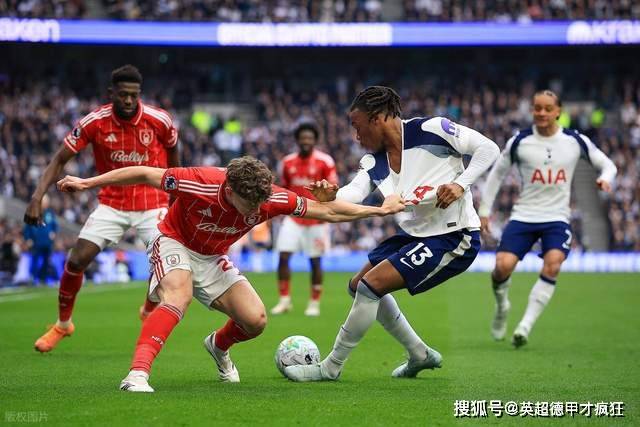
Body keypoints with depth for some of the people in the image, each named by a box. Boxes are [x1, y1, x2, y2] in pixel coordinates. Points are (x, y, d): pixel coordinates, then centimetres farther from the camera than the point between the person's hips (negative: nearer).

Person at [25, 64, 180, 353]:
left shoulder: (159, 121, -14)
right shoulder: (95, 122, -15)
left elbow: (172, 150, 8)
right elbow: (60, 160, -10)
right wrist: (38, 196, -22)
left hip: (152, 204, 0)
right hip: (111, 204, 0)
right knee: (76, 261, -9)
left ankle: (149, 312, 19)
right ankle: (63, 324, 15)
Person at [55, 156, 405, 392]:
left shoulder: (270, 198, -23)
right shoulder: (199, 183, -35)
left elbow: (325, 210, -12)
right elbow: (144, 174, -23)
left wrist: (378, 210, -10)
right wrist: (88, 183, -20)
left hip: (213, 258, 5)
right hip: (175, 245, -5)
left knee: (256, 320, -6)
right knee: (179, 296, -36)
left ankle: (219, 346, 30)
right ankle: (137, 374, -45)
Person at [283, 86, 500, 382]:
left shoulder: (431, 129, -17)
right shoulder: (374, 160, 2)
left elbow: (488, 148, -13)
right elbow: (356, 191, -17)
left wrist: (460, 184, -24)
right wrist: (331, 197, -38)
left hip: (454, 238, -9)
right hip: (415, 233, 9)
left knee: (372, 284, -17)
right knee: (358, 286, 18)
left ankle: (330, 368, -2)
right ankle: (420, 354, 30)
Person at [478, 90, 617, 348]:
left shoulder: (575, 141, 1)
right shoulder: (519, 141, -1)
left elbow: (607, 165, 11)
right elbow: (497, 173, 11)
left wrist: (605, 178, -13)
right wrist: (484, 210, 8)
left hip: (557, 218, 0)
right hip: (523, 216, 0)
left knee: (552, 265, -26)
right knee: (503, 266, -17)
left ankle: (525, 327, -19)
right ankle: (502, 306, 18)